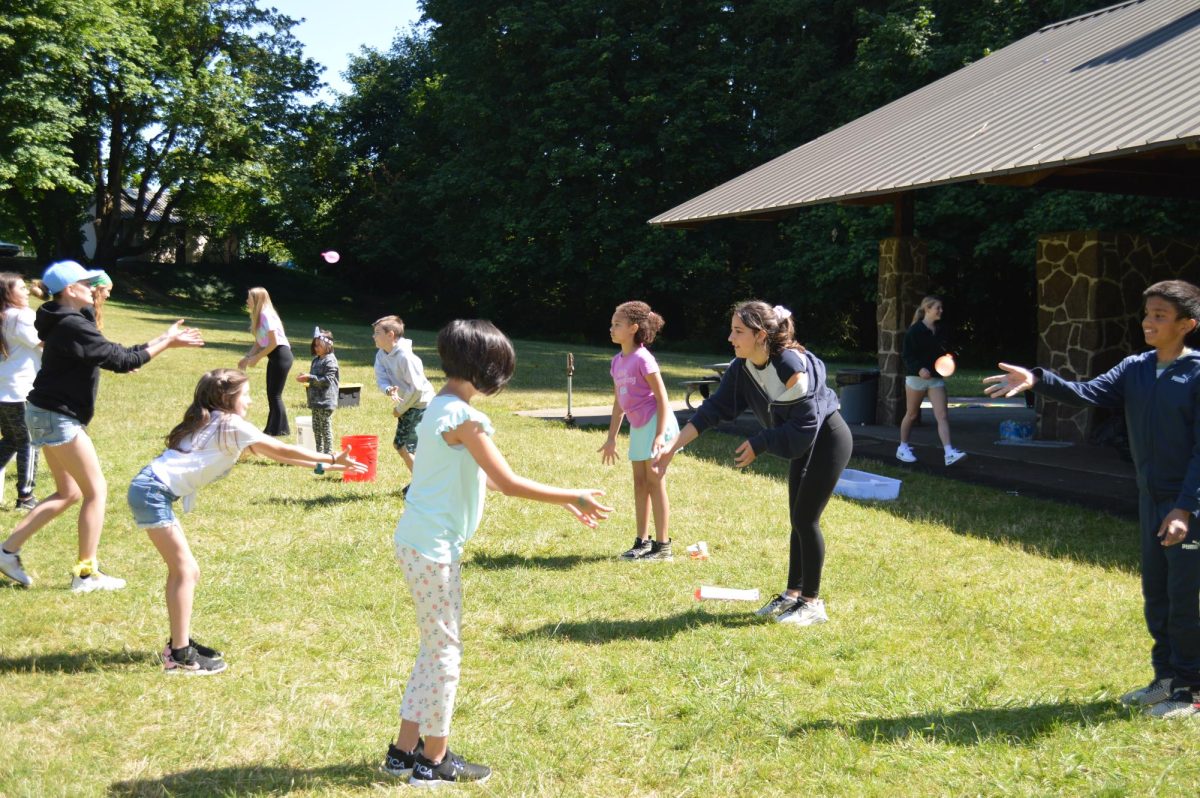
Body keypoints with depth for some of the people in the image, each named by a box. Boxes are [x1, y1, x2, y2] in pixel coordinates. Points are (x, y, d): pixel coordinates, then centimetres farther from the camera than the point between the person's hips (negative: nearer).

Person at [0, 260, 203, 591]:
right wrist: (166, 343, -12)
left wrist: (163, 340, 8)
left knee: (69, 492, 17)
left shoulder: (67, 322, 12)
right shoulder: (73, 326, -20)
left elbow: (109, 353, 12)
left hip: (45, 414, 10)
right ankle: (86, 573, 4)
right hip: (58, 418, -10)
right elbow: (122, 360, -21)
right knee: (96, 490, -1)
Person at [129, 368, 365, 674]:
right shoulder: (231, 424, -8)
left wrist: (321, 465, 18)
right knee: (186, 571, -7)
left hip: (151, 490, 10)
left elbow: (271, 453, 20)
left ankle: (179, 643, 22)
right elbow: (282, 450, -7)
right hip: (153, 491, -10)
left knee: (181, 569, 14)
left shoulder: (216, 423, 19)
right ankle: (181, 655, -4)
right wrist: (332, 459, -2)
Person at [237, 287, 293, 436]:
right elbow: (259, 343, 14)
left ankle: (281, 430, -1)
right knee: (271, 395, 12)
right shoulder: (258, 316, 13)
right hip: (273, 357, 10)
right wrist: (246, 358, 4)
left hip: (281, 355, -10)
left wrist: (256, 358, -12)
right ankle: (272, 429, 19)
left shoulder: (266, 315, -16)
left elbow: (273, 343, -19)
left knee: (275, 395, -7)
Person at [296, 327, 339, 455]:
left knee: (326, 428, -5)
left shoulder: (330, 361, -12)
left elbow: (327, 380, -19)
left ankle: (328, 453, 0)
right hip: (315, 400, 9)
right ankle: (319, 452, 21)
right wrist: (306, 379, 5)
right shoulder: (316, 360, 16)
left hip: (326, 401, -9)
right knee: (316, 428, 13)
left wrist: (310, 378, -20)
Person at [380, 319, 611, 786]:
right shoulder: (463, 417, -19)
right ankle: (433, 762, 13)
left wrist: (560, 500, 12)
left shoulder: (442, 407, 11)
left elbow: (486, 480, 14)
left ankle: (406, 751, 24)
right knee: (445, 651, 2)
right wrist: (574, 498, -9)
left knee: (436, 648, 17)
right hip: (433, 549, -10)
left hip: (421, 543, 10)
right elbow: (509, 483, -18)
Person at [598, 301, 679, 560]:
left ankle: (662, 545, 3)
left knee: (654, 482, -4)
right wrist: (611, 439, 16)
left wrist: (660, 434, -23)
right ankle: (642, 541, 20)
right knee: (639, 483, 11)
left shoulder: (642, 358, -17)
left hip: (654, 422, -8)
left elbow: (662, 397, -17)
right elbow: (618, 403, 15)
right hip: (637, 426, 9)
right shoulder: (617, 361, 8)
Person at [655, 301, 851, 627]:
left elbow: (805, 424, -29)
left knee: (805, 518, -6)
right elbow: (713, 409, -7)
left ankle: (813, 603, 6)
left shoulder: (791, 365, -32)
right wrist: (672, 448, -12)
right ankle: (793, 594, 26)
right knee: (798, 519, 14)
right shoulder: (741, 368, -9)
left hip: (827, 440, -8)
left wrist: (758, 444, -22)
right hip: (802, 444, 8)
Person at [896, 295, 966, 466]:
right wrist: (919, 369, -26)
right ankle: (902, 448, 25)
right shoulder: (915, 331, -10)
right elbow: (906, 355, -13)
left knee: (942, 415, -7)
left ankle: (949, 453, -15)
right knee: (911, 414, 8)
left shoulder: (939, 331, 9)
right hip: (917, 376, -5)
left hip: (936, 378, 5)